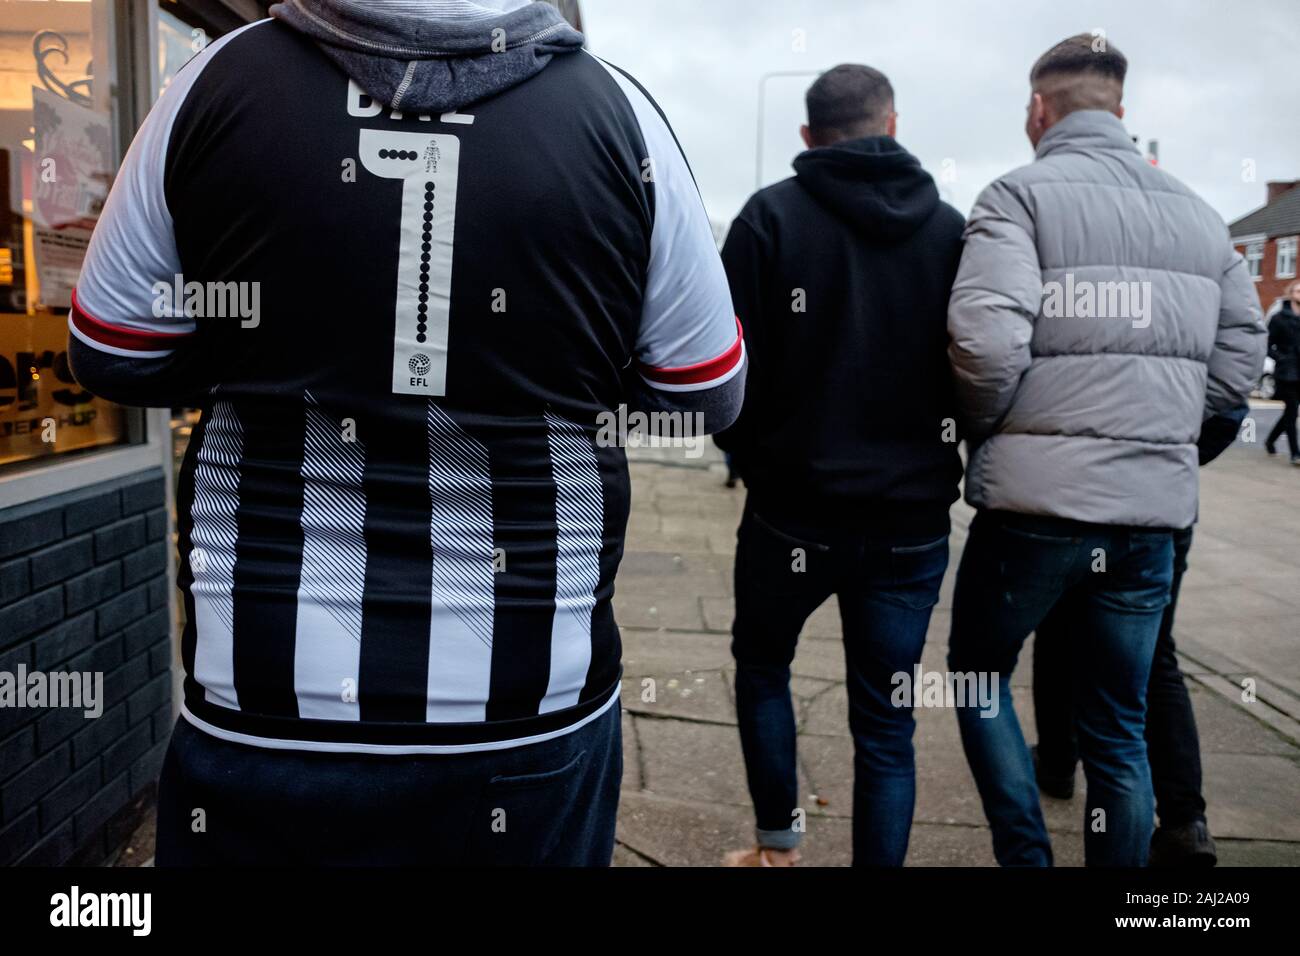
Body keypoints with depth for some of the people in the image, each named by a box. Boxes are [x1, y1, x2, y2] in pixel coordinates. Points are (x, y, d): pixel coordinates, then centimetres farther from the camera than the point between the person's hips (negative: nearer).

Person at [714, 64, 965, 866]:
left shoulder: (772, 216, -6)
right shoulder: (951, 227, 3)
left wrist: (753, 459, 9)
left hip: (794, 510, -2)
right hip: (912, 521, 2)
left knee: (762, 666, 23)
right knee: (886, 723, 12)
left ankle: (778, 843, 26)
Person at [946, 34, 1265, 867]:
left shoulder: (1023, 195, -6)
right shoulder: (1199, 214, 12)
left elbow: (986, 341, -19)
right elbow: (1240, 365, 10)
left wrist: (986, 433, -2)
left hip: (1038, 500, -5)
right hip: (1156, 506, 5)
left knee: (979, 673, 18)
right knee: (1118, 726, 16)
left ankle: (1027, 855, 14)